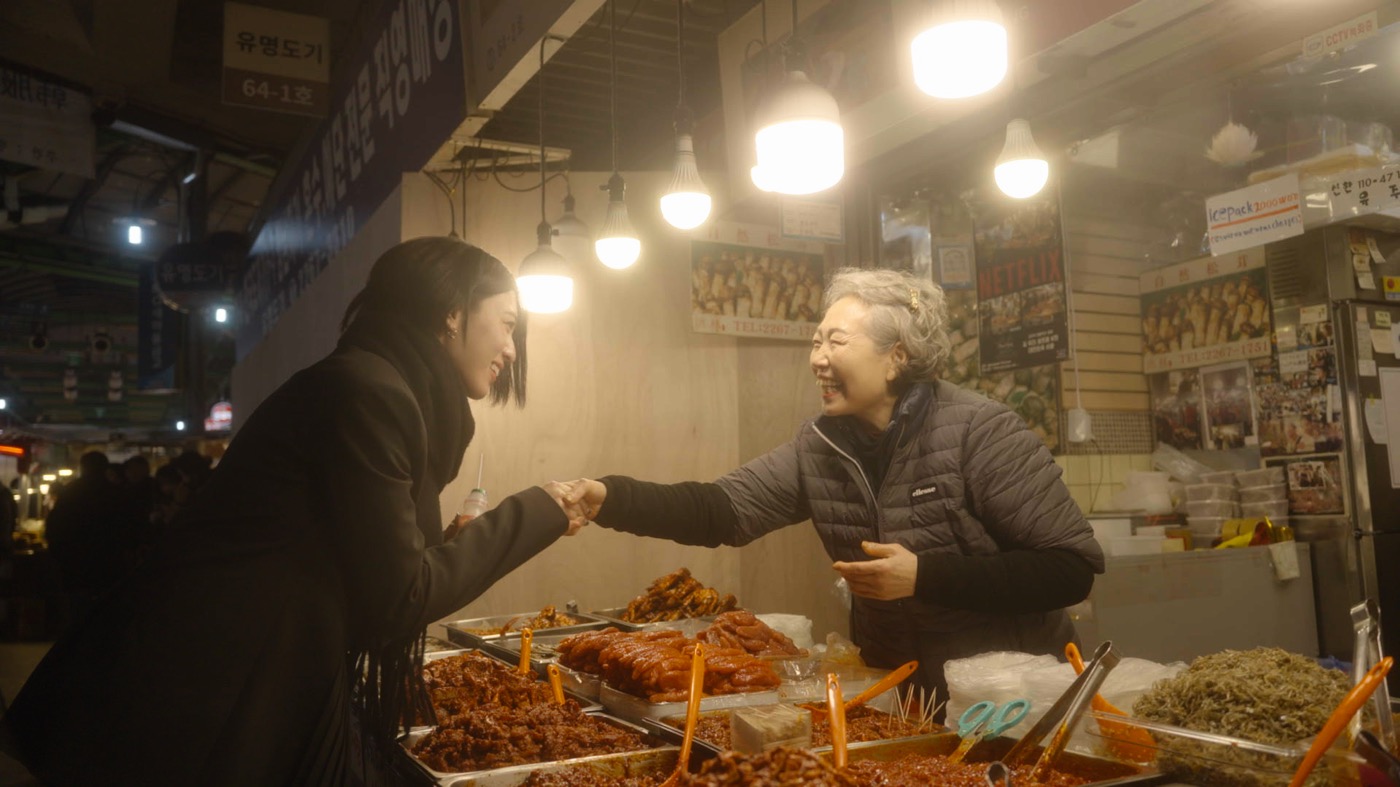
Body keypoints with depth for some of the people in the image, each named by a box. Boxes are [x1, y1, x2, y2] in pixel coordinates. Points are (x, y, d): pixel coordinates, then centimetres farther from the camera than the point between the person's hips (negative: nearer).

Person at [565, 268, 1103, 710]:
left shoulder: (979, 432, -20)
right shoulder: (820, 446, -3)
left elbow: (1074, 568, -21)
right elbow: (724, 510, -7)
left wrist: (923, 576, -27)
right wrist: (610, 498, -21)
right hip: (899, 691, 5)